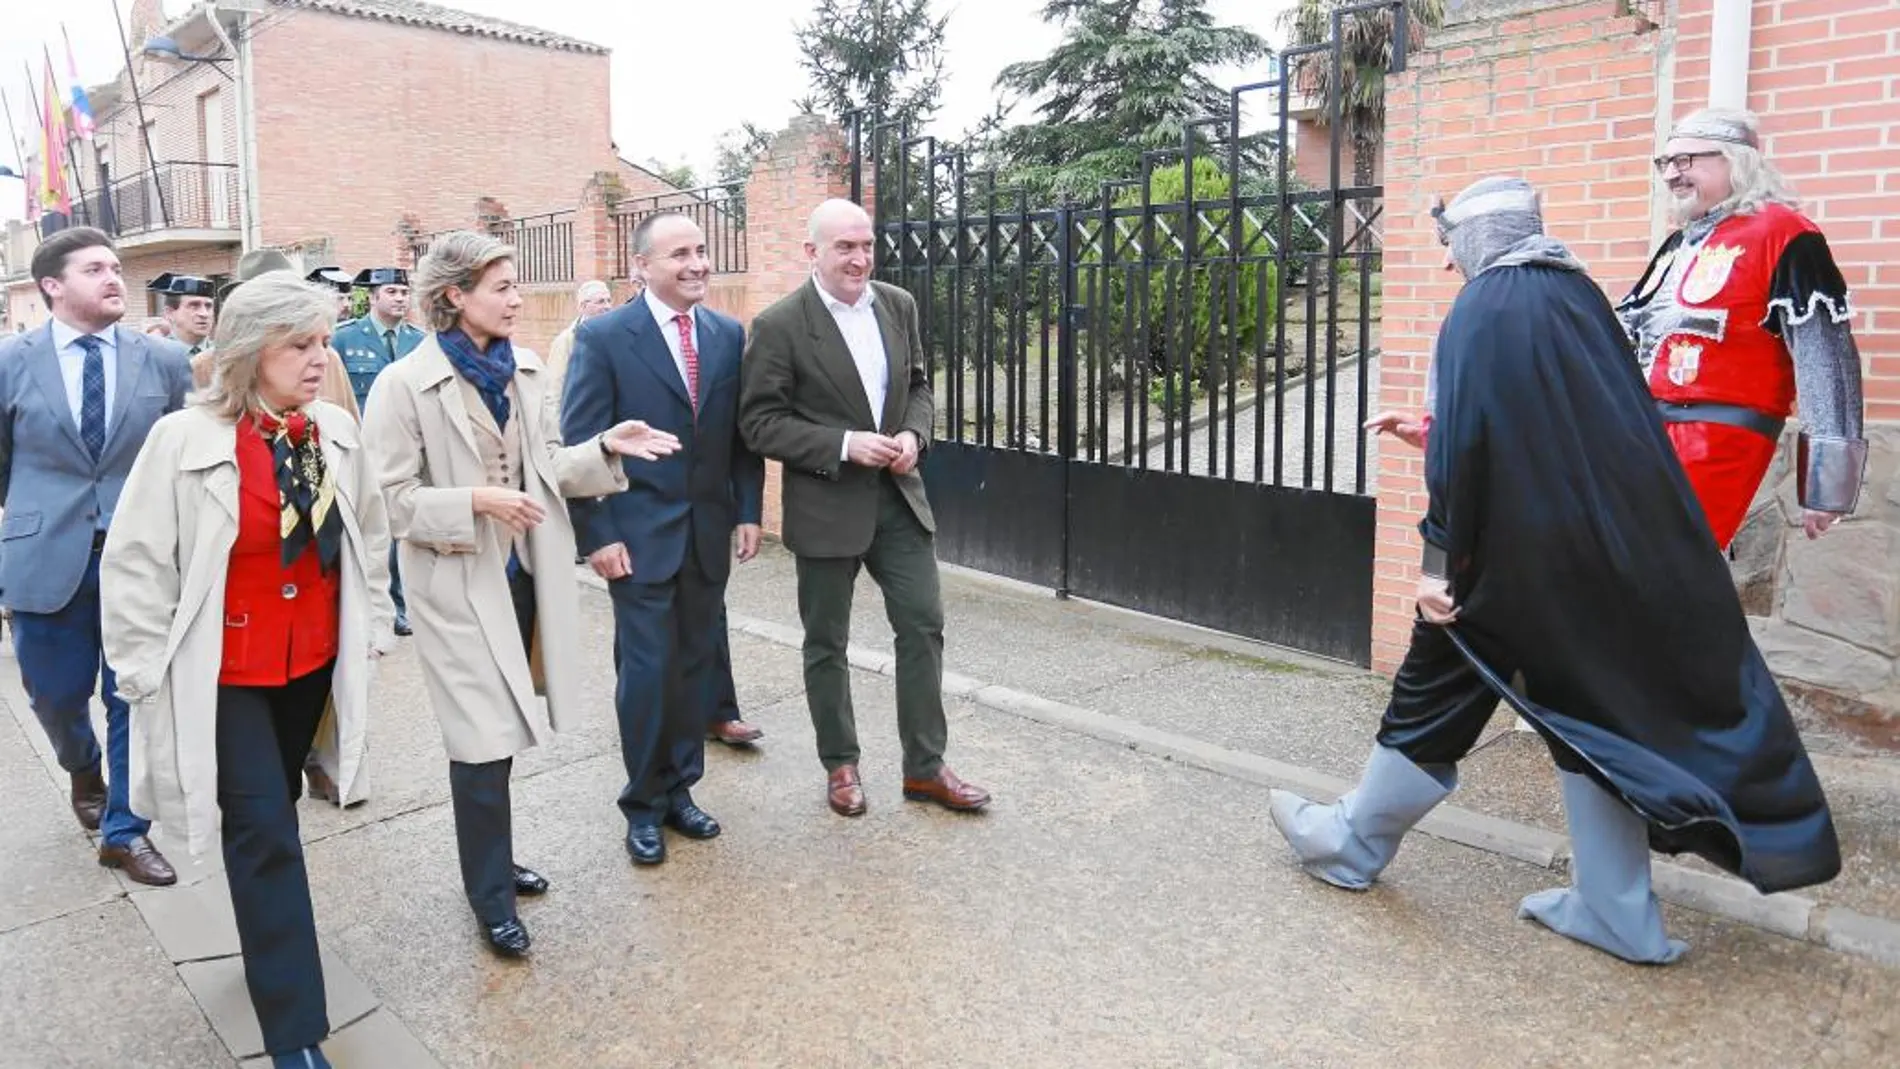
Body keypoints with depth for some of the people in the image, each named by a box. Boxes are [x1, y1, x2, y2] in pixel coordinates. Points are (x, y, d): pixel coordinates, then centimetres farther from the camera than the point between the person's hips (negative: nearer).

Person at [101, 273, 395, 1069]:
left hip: (313, 658, 4)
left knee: (270, 817, 21)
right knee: (265, 832, -4)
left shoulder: (337, 430, -4)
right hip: (223, 670, -4)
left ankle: (264, 934, 46)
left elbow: (368, 536, 9)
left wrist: (372, 628, 12)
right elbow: (135, 565, -11)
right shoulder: (184, 440, -17)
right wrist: (153, 676, -8)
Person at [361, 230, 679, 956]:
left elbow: (548, 466, 8)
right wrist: (476, 500, -24)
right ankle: (490, 893, 16)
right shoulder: (403, 385, -11)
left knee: (503, 728, 17)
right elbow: (394, 499, -11)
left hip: (524, 573, 6)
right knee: (484, 738, -2)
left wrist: (605, 447, -8)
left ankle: (492, 858, 36)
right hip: (458, 583, -6)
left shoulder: (527, 372, 6)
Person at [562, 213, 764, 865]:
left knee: (694, 666, 12)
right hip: (640, 535, -4)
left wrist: (748, 511, 4)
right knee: (646, 671, 1)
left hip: (709, 533, 4)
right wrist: (597, 534, -11)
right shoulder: (603, 337, -7)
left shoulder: (729, 335, 6)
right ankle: (644, 806, 19)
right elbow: (579, 444, -8)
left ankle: (679, 790, 28)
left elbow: (742, 432, 11)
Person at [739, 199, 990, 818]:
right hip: (826, 505, -4)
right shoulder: (779, 326, -11)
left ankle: (925, 767, 18)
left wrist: (913, 433, -7)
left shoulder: (898, 305, 4)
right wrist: (844, 445, -21)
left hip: (897, 494, 4)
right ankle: (840, 766, 27)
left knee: (924, 624, 4)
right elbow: (761, 425, -12)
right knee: (827, 642, 9)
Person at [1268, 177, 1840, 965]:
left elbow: (1463, 442, -19)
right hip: (1607, 547, 7)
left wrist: (1441, 559, -16)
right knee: (1589, 702, 13)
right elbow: (1627, 423, 18)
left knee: (1437, 692, 8)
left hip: (1513, 548, -7)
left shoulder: (1482, 310, -12)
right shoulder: (1580, 294, 12)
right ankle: (1615, 910, 17)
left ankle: (1352, 843, 26)